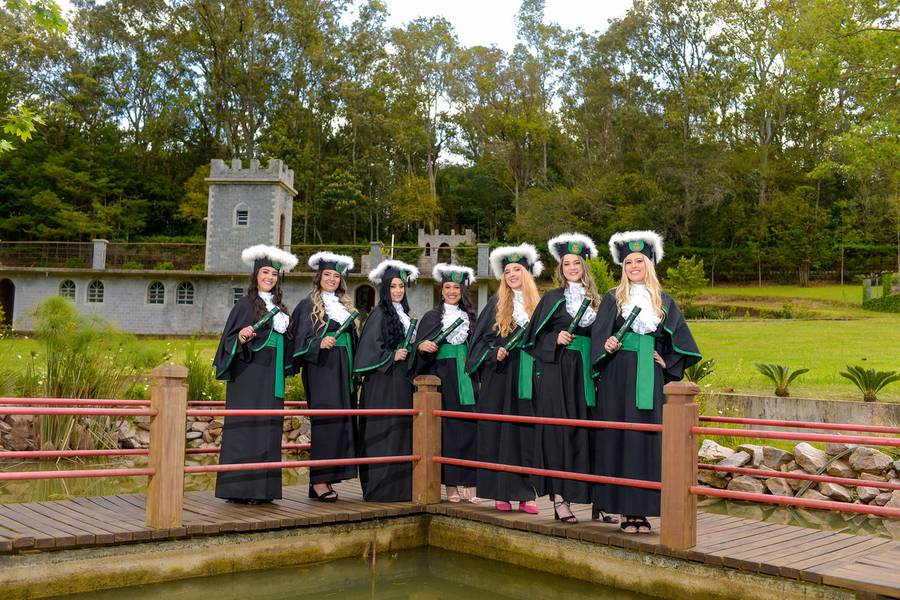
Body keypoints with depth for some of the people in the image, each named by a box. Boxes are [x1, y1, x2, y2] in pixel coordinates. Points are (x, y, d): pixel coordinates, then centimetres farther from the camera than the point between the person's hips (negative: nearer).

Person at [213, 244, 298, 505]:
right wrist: (241, 338, -25)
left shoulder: (279, 308, 16)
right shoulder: (245, 304, -2)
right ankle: (239, 489, -4)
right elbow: (229, 339, -7)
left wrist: (281, 376, 17)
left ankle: (263, 488, 9)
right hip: (249, 377, -6)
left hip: (271, 379, 7)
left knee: (268, 429, 5)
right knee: (245, 427, -8)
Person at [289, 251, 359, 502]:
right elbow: (302, 339, -5)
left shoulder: (345, 306, 18)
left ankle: (327, 478, 8)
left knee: (342, 421, 3)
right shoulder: (308, 305, 1)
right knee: (325, 420, -11)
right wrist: (320, 343, -24)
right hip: (321, 368, -6)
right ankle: (318, 480, -8)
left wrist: (355, 371, 12)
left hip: (344, 370, 6)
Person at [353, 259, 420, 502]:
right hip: (383, 381, -8)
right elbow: (370, 348, -12)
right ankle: (380, 487, -3)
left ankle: (400, 485, 13)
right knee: (383, 430, -8)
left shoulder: (404, 315, 17)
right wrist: (391, 356, -15)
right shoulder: (379, 314, -6)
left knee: (402, 429, 8)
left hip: (402, 381, 8)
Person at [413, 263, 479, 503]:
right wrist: (423, 346, -17)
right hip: (443, 379, -2)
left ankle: (468, 484, -1)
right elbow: (420, 348, 3)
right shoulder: (431, 317, 8)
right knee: (447, 428, -5)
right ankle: (451, 485, 0)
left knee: (469, 427, -3)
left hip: (466, 381, 2)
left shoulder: (469, 317, 15)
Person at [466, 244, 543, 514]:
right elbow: (480, 338, 5)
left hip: (528, 377, 1)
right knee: (498, 432, -1)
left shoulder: (539, 304, 10)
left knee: (526, 433, 0)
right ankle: (501, 493, 5)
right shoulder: (496, 304, 7)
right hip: (500, 376, -1)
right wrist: (495, 353, -11)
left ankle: (524, 494, 6)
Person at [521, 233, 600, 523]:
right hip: (555, 371, -4)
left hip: (583, 373, 4)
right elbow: (535, 336, 3)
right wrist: (556, 339, -14)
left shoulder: (594, 300, 14)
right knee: (557, 428, -8)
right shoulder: (553, 298, 5)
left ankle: (574, 492, 9)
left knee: (581, 429, 2)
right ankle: (559, 498, -7)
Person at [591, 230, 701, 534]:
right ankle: (626, 512, 1)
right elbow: (599, 335, 1)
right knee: (620, 438, -4)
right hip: (619, 377, -2)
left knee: (649, 439, -1)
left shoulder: (664, 301, 13)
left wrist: (666, 363, 0)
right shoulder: (613, 298, 7)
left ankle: (643, 511, 5)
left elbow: (681, 341, 14)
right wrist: (606, 346, -19)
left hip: (651, 380, 2)